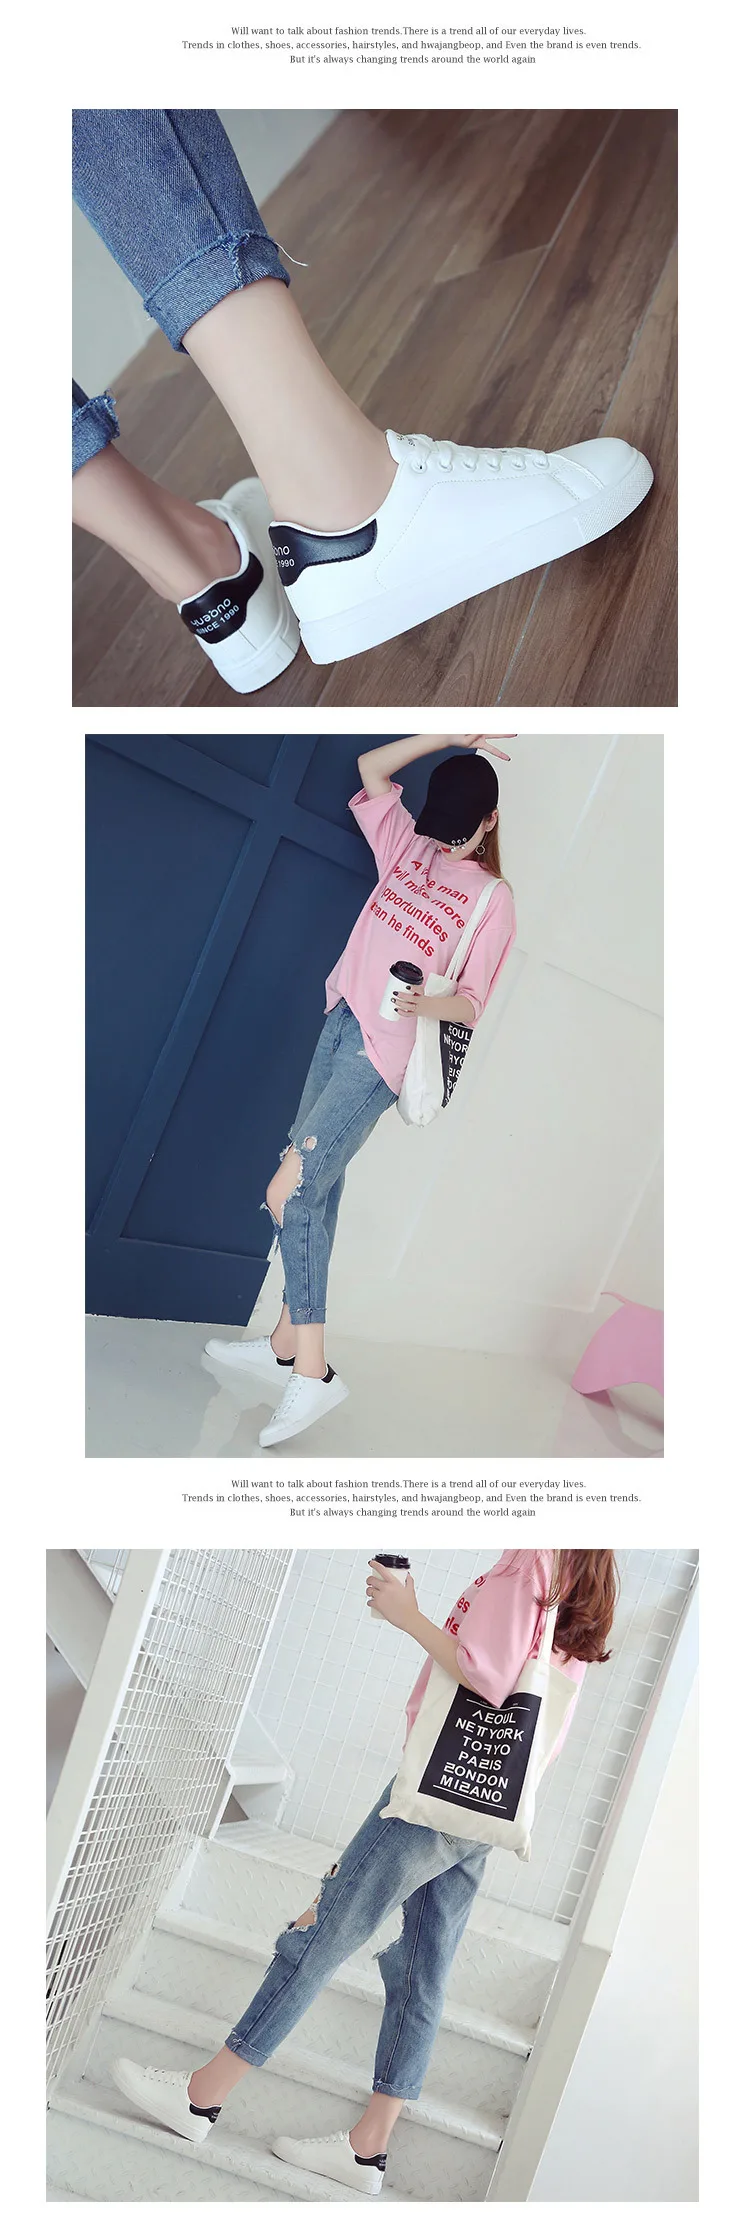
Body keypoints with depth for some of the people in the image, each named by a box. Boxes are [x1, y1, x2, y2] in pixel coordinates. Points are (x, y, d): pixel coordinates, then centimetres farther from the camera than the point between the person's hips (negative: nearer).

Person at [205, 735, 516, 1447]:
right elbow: (371, 768, 13)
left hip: (384, 1053, -7)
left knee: (291, 1189, -16)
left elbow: (473, 1004, -6)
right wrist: (450, 737, 6)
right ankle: (287, 1343, 17)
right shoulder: (408, 845, 12)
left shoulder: (494, 899, -4)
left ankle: (310, 1370, -14)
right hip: (341, 1023, 7)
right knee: (320, 1189, 8)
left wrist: (426, 1004, -27)